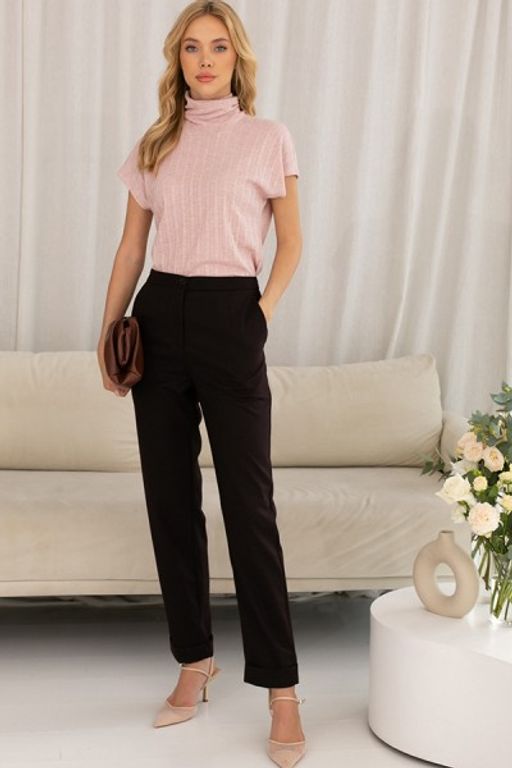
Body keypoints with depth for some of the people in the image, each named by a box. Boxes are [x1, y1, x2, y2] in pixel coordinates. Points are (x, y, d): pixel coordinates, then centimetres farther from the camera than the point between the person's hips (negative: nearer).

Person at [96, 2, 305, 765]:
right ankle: (194, 659, 21)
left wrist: (263, 314, -6)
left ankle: (281, 689, 1)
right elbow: (131, 247, 14)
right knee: (170, 496, 7)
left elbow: (291, 243, 6)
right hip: (160, 317, 4)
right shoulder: (153, 144, 12)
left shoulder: (268, 139, 2)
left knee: (249, 503, -6)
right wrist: (109, 332, 8)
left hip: (228, 318, -4)